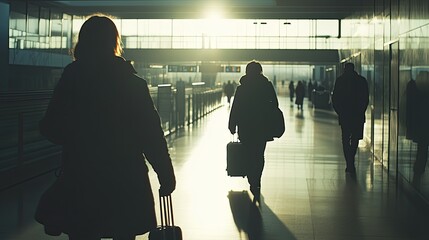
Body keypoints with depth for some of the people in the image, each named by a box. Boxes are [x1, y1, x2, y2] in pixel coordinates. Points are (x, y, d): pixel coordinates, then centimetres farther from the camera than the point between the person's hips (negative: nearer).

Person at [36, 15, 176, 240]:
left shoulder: (69, 79, -3)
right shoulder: (132, 83, -7)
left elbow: (50, 129, 2)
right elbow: (151, 135, -9)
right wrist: (166, 176, -2)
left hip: (79, 180, 1)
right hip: (125, 182, -1)